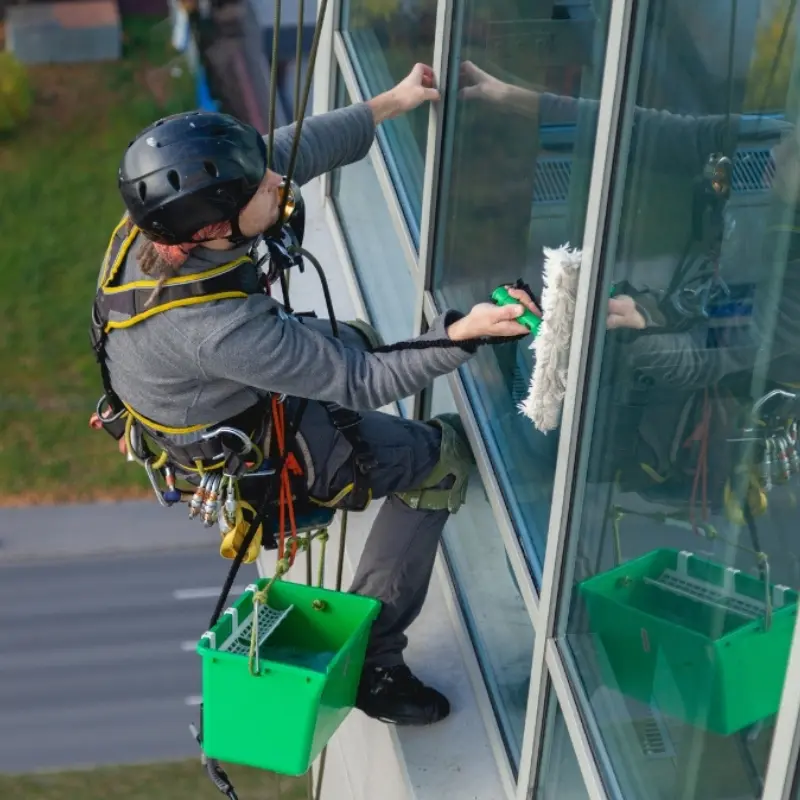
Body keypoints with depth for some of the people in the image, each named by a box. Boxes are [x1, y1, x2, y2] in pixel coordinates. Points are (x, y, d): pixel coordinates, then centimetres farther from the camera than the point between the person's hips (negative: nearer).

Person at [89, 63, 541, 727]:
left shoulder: (160, 219, -23)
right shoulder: (218, 328, -44)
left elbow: (292, 150, -9)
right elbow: (363, 381, -32)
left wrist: (390, 104, -5)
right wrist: (463, 333, -38)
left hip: (195, 410, 8)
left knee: (355, 337, 28)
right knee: (443, 459, 5)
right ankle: (370, 661, 13)